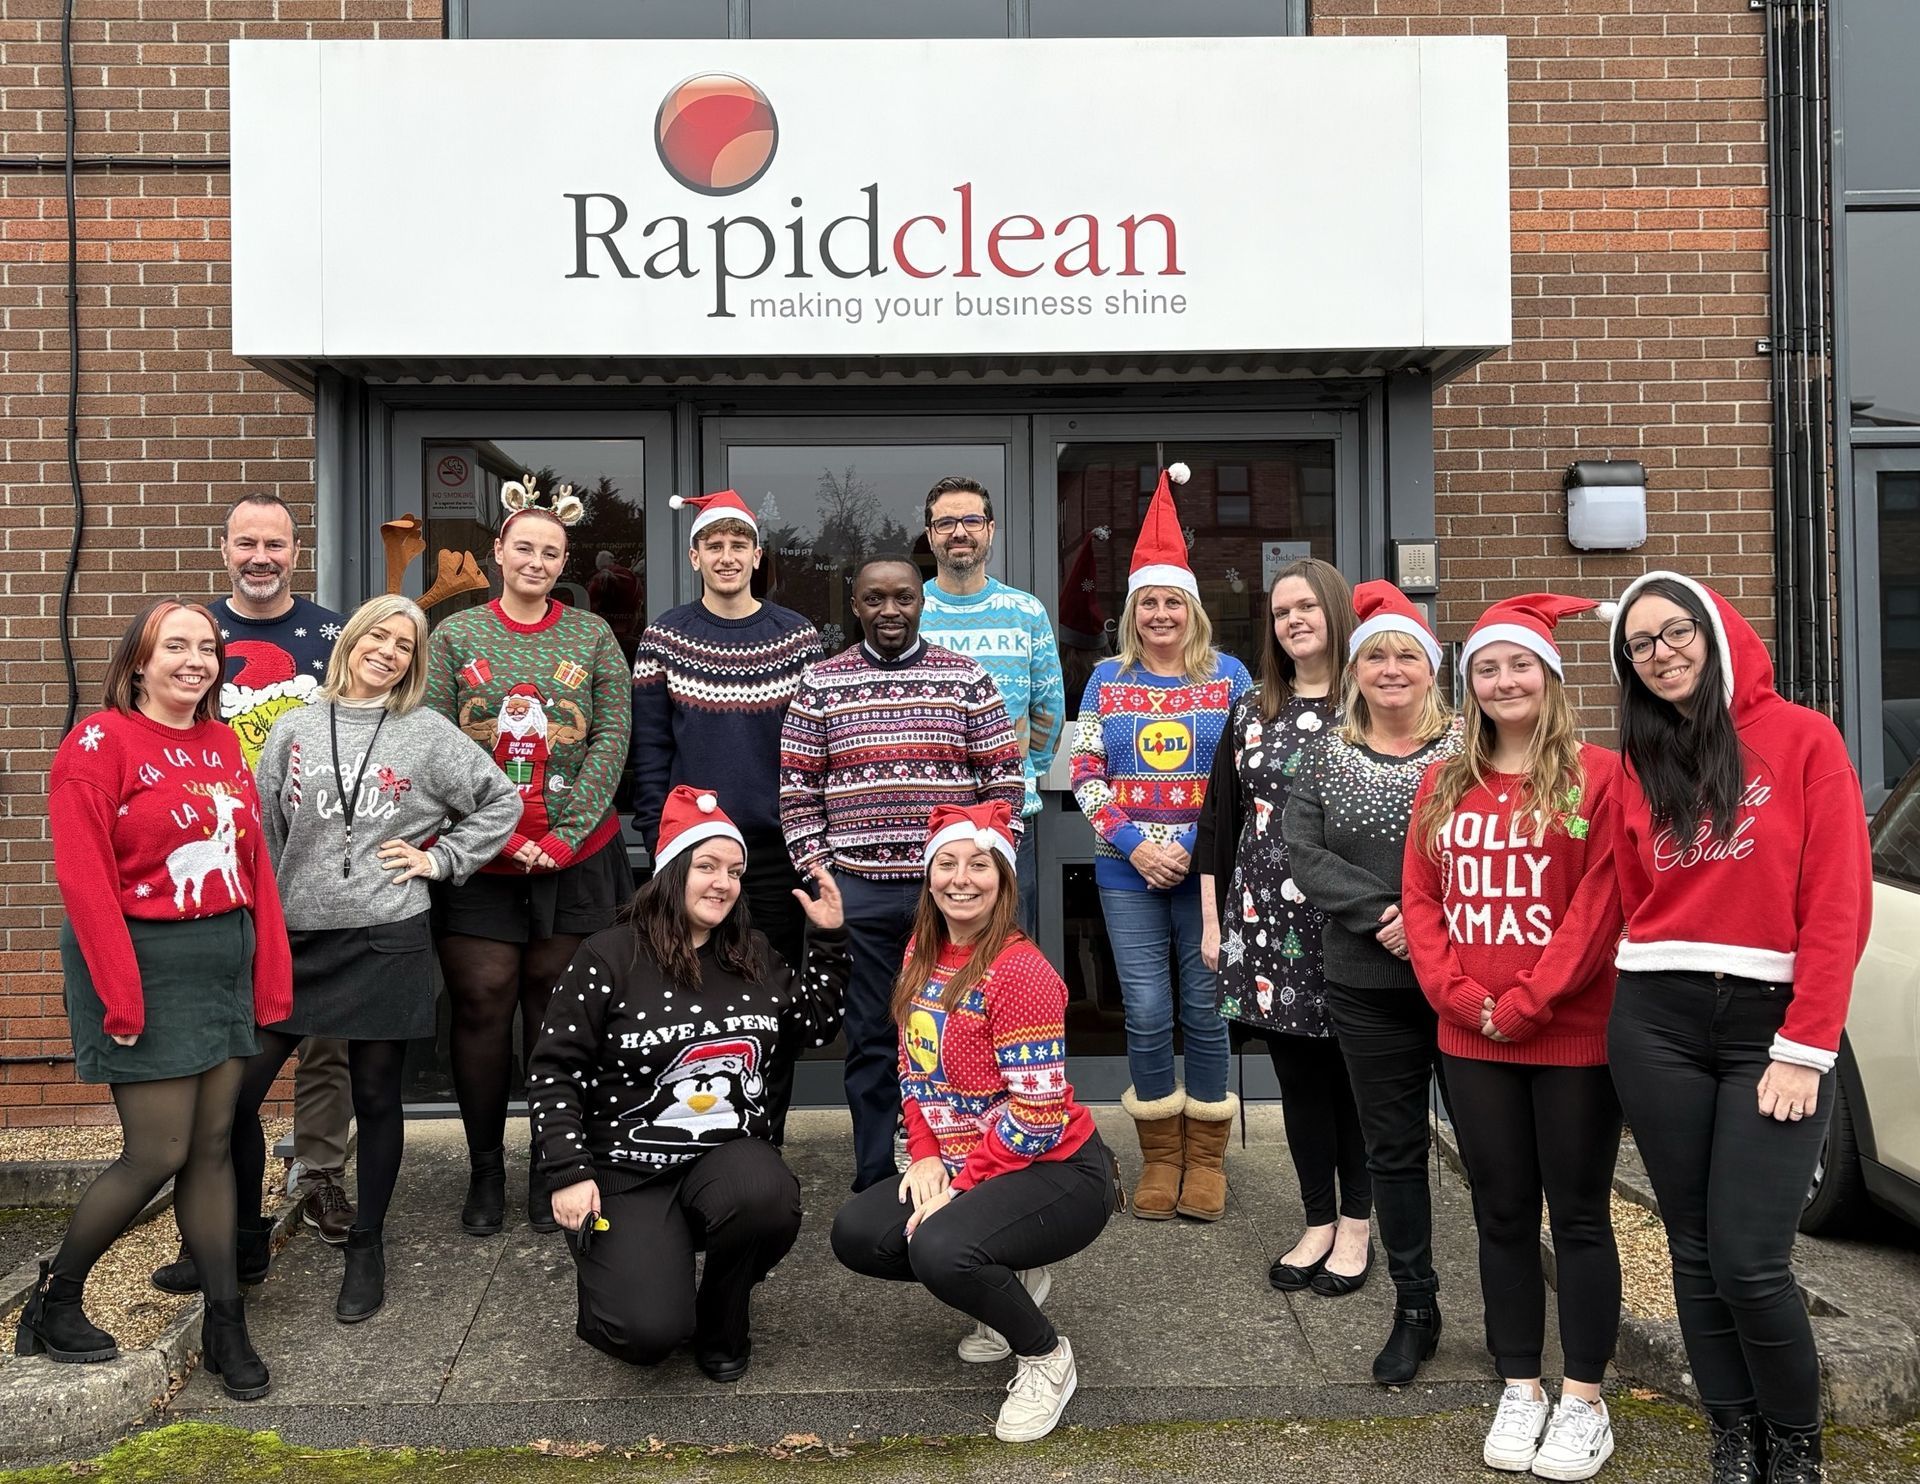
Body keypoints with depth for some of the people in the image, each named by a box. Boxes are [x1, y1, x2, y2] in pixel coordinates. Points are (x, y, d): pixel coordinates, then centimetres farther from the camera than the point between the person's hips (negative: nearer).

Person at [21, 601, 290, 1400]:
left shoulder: (222, 743, 11)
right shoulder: (100, 743, -9)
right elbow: (85, 879, -14)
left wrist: (272, 974, 6)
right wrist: (121, 995, -17)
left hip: (226, 964, 6)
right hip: (148, 964, -6)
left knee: (213, 1144, 10)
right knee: (158, 1153, -2)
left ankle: (225, 1324, 19)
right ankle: (53, 1301, 22)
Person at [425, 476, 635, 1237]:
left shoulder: (592, 635, 6)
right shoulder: (455, 635, 5)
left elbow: (612, 740, 0)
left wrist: (566, 833, -10)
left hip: (575, 857, 0)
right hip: (478, 860, 0)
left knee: (556, 1010, 6)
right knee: (482, 1007, 2)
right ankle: (485, 1168, 18)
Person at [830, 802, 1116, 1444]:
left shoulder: (1020, 971, -22)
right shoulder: (922, 955, 3)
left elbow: (1037, 1115, -22)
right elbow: (913, 1067, 11)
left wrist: (959, 1189, -19)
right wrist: (925, 1156, -3)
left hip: (1059, 1172, -8)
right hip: (958, 1167, 8)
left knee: (940, 1249, -31)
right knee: (855, 1234, -5)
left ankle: (1047, 1356, -1)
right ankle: (1009, 1285, 16)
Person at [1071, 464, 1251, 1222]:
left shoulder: (1229, 675, 3)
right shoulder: (1107, 679, 7)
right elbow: (1085, 775, 4)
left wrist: (1195, 848, -10)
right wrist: (1134, 845, -9)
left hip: (1208, 870, -1)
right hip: (1128, 873, 1)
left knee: (1204, 1010, 4)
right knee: (1147, 1012, 2)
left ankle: (1206, 1159, 18)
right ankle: (1159, 1158, 17)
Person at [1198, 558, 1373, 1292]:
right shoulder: (1251, 711, 10)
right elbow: (1219, 819, 11)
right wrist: (1213, 920, 8)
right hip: (1267, 924, 4)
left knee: (1352, 1072, 7)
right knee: (1298, 1076, 10)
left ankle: (1356, 1224, 23)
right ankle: (1319, 1222, 24)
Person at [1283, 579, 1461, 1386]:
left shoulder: (1465, 750, -2)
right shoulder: (1327, 755, 6)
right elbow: (1302, 853, -4)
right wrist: (1379, 911, -15)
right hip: (1368, 986, 3)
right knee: (1393, 1146, 11)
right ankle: (1415, 1308, 25)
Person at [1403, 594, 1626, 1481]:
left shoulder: (1597, 777, -5)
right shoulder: (1443, 787, 9)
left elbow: (1600, 905, -11)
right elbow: (1420, 900, 6)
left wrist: (1526, 1002, -15)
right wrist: (1461, 998, -8)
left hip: (1574, 1038, -4)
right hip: (1471, 1043, 4)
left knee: (1579, 1215, 7)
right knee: (1502, 1216, 12)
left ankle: (1584, 1400, 20)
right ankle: (1519, 1390, 25)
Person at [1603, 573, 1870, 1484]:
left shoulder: (1802, 739, -1)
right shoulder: (1637, 766, 11)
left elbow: (1838, 906, -6)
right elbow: (1634, 906, 12)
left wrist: (1805, 1049, -11)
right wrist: (1643, 1006, 0)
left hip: (1771, 1022, -3)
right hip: (1656, 1026, 4)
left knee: (1749, 1261, -6)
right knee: (1696, 1253, 9)